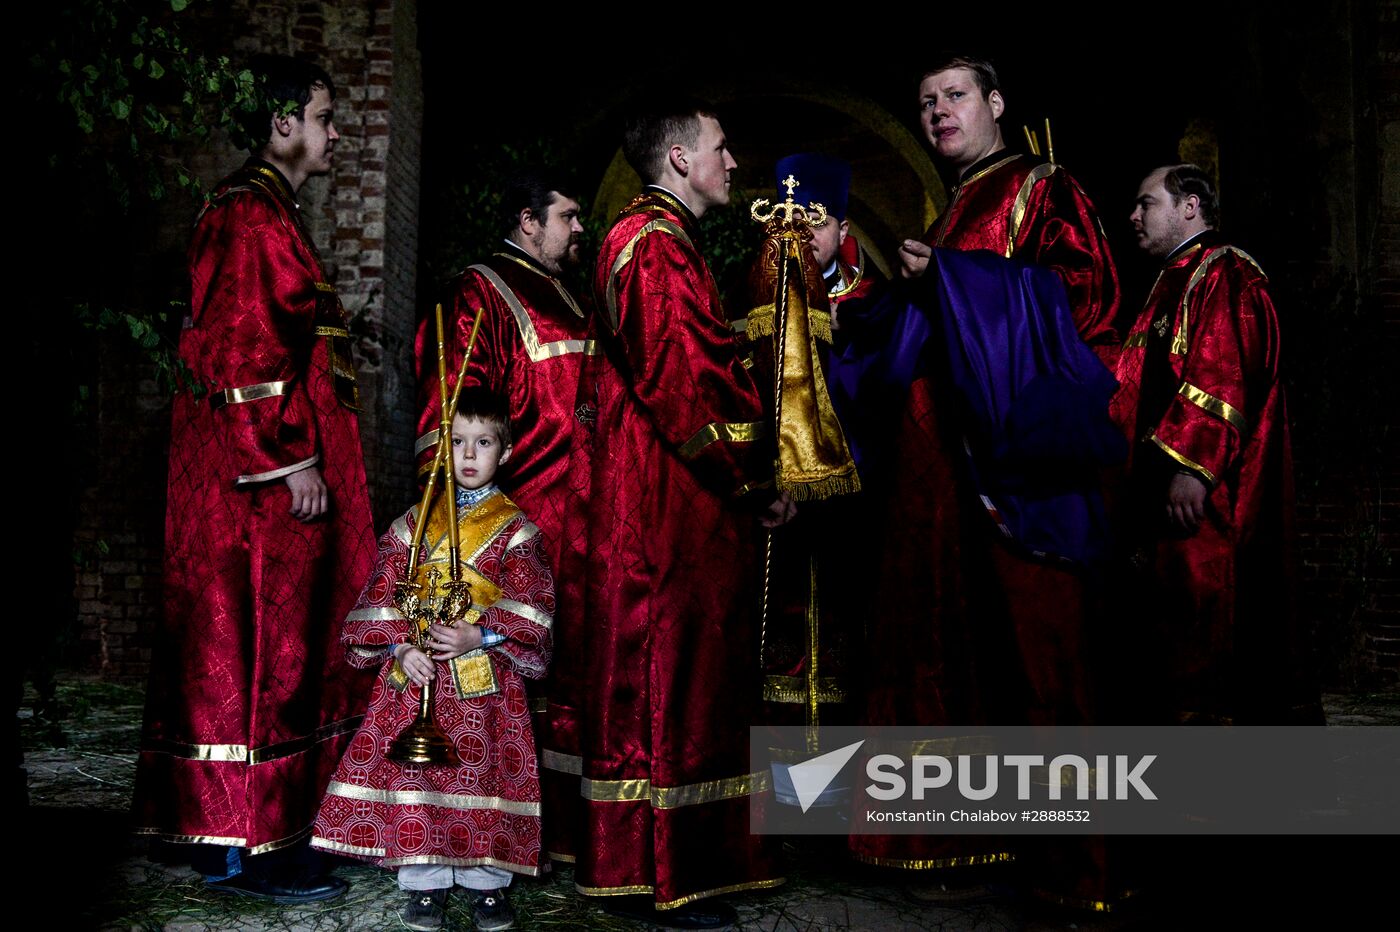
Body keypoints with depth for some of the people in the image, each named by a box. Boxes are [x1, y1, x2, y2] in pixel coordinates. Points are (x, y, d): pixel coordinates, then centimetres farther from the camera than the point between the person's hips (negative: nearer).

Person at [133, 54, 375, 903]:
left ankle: (232, 831, 21)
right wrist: (289, 456, -21)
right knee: (256, 648, -5)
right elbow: (241, 349, -19)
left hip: (264, 467, 10)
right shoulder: (249, 214, -12)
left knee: (273, 646, 12)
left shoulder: (274, 214, 19)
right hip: (256, 471, -10)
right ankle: (248, 846, 3)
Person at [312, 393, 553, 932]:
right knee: (415, 773, 0)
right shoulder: (415, 522, 10)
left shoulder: (515, 529, 3)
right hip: (416, 671, 2)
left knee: (485, 769, -1)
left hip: (486, 676, -2)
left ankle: (487, 880, 14)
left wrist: (480, 636, -17)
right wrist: (401, 646, -9)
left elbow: (530, 606, -4)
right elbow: (383, 593, 6)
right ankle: (425, 881, 14)